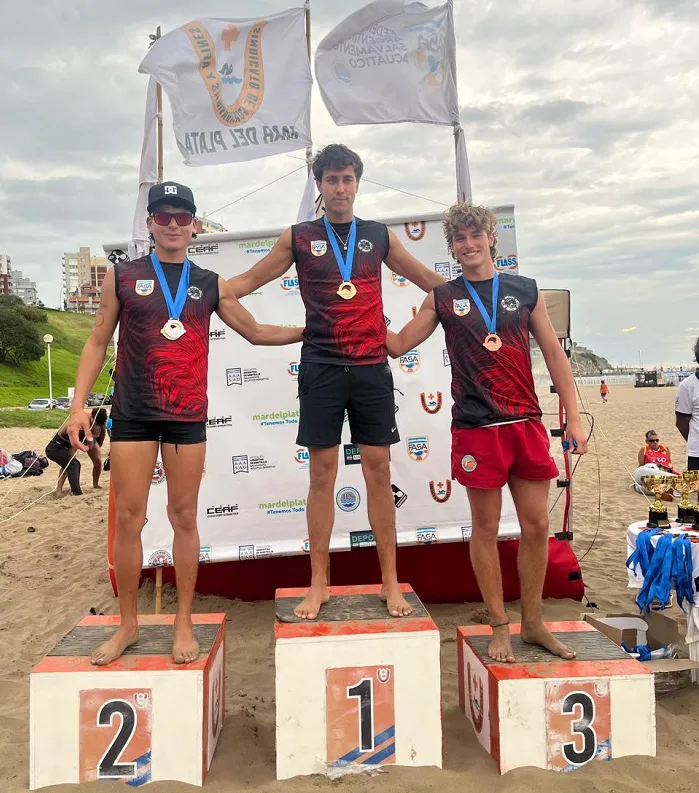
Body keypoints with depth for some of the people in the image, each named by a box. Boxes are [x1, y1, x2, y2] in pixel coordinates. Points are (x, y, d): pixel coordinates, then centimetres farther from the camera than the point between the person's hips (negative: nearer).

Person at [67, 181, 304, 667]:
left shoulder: (211, 285, 10)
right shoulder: (122, 276, 7)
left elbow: (257, 333, 18)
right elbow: (98, 342, 7)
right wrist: (79, 405, -1)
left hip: (188, 416, 1)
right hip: (132, 414, 0)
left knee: (184, 517, 4)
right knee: (128, 518, 1)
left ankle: (184, 624, 17)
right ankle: (128, 625, 17)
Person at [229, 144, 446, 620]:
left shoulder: (379, 236, 13)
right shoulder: (299, 238, 10)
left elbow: (430, 281, 20)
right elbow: (248, 281, 13)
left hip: (372, 367, 1)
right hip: (321, 367, -1)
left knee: (379, 470, 1)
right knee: (322, 472, 1)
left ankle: (391, 582, 11)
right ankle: (319, 585, 11)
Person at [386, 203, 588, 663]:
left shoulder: (525, 290, 9)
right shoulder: (442, 298, 5)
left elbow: (554, 354, 8)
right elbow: (398, 344, 4)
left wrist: (574, 418, 4)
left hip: (527, 424, 2)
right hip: (476, 429, -2)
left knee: (537, 526, 6)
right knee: (486, 529, 6)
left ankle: (533, 622, 25)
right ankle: (500, 627, 21)